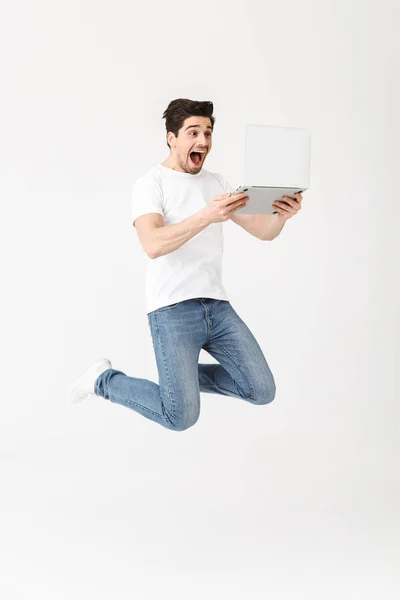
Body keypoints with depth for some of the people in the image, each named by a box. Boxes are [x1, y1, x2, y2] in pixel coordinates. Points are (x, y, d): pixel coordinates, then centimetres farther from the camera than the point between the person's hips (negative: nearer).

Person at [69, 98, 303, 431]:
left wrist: (282, 215, -15)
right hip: (172, 310, -6)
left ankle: (185, 375, 23)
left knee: (262, 391, -1)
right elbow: (153, 245, -23)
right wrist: (206, 216, -35)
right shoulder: (150, 184, -5)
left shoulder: (217, 183, 13)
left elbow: (262, 231, 8)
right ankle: (104, 379, 11)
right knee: (181, 417, -14)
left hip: (217, 305, 6)